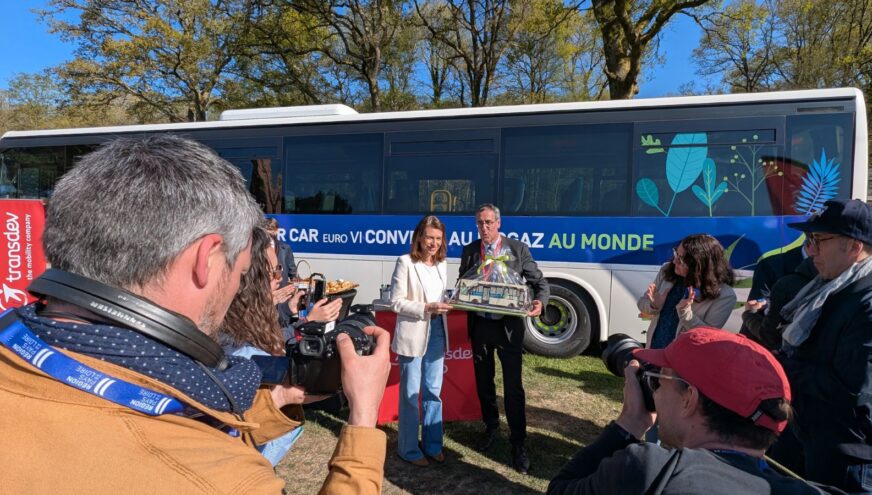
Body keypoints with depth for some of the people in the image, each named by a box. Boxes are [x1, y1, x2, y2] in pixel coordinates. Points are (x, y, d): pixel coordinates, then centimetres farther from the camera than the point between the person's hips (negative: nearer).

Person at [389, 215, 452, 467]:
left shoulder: (441, 264, 9)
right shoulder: (405, 262, -10)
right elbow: (396, 302, -13)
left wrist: (446, 304, -2)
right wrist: (426, 308, -22)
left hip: (436, 332, 6)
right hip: (412, 335, -6)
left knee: (433, 391, 15)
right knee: (410, 394, 5)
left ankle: (432, 444, 30)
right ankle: (408, 448, 20)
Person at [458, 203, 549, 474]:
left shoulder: (518, 249, -4)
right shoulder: (469, 250, 5)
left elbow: (540, 282, -2)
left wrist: (540, 301, -23)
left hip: (508, 326, -3)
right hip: (479, 325, 4)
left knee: (513, 387, -1)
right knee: (483, 382, 17)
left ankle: (518, 444, 12)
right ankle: (491, 428, 38)